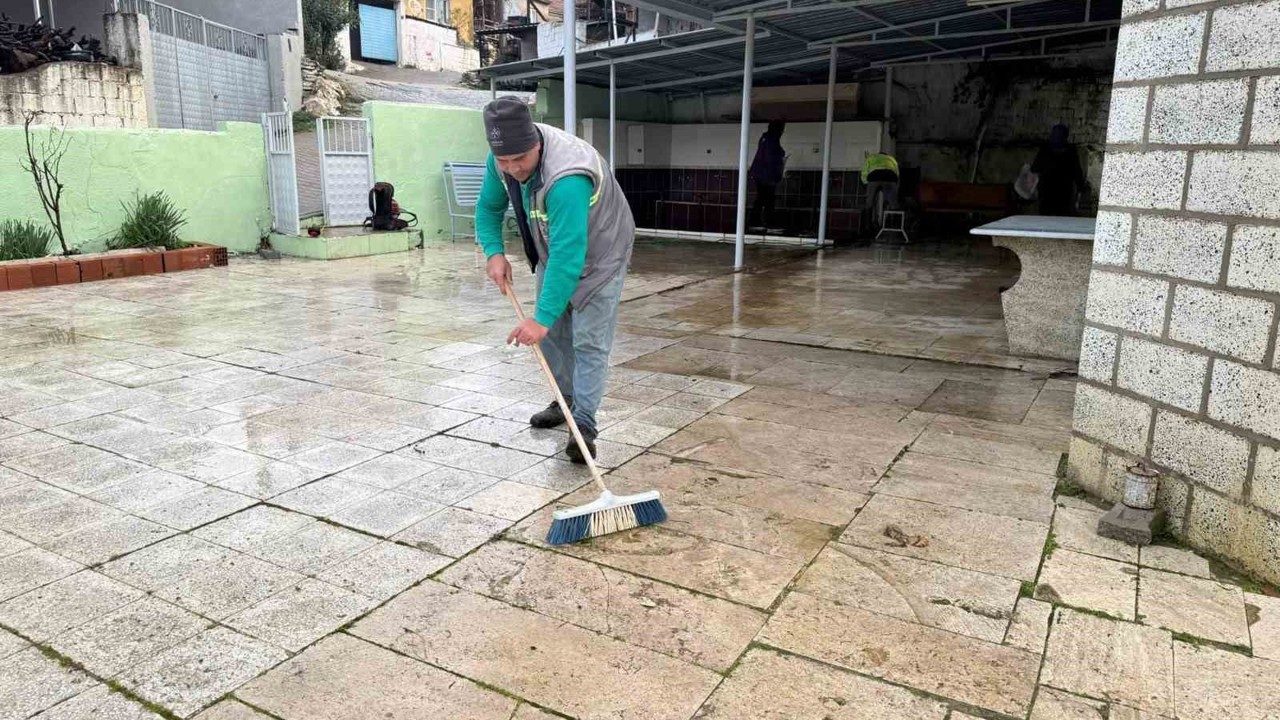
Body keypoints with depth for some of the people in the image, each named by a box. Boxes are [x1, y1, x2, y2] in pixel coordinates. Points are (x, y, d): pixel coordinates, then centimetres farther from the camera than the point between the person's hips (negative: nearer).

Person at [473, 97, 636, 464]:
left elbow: (569, 255, -45)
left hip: (599, 254, -7)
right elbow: (488, 206, 0)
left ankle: (584, 424, -2)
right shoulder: (504, 158, -18)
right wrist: (494, 251, -17)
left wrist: (542, 317, -45)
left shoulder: (566, 178, -42)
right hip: (552, 250, 8)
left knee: (589, 342, -9)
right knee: (552, 333, 14)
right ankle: (567, 399, 33)